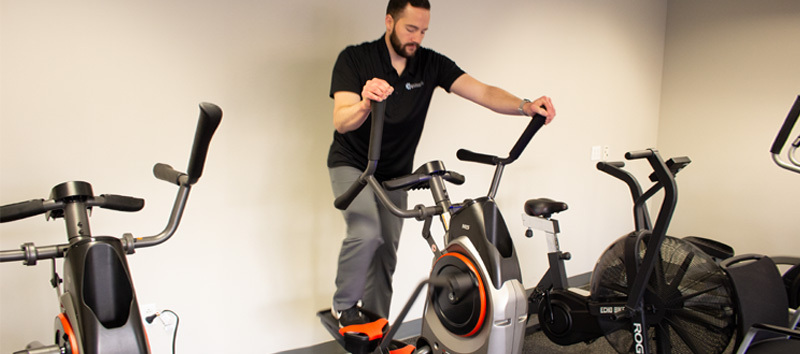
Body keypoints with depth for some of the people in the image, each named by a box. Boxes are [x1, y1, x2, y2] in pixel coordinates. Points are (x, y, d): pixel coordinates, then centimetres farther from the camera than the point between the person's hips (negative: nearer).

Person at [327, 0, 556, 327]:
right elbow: (341, 121, -28)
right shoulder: (354, 58, -16)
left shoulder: (431, 64, -8)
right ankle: (343, 305, 0)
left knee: (386, 250, 5)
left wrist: (526, 106, -37)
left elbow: (482, 92, -19)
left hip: (394, 173, 4)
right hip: (351, 164, -4)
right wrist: (365, 104, -51)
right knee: (366, 231, -25)